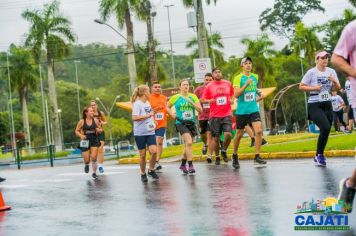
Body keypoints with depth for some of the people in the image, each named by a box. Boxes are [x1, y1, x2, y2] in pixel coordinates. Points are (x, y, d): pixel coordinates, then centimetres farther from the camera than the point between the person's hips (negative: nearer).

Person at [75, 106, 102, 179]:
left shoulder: (95, 120, 1)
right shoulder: (82, 122, -3)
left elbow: (100, 129, 11)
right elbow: (76, 131, 3)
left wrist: (99, 130, -12)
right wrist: (81, 135, -16)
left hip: (94, 141, 1)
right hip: (85, 141, -1)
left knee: (93, 158, -12)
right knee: (86, 160, -1)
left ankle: (94, 173, 7)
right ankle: (86, 165, 37)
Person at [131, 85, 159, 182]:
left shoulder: (148, 103, 13)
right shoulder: (137, 104, -10)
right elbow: (134, 117, -21)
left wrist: (153, 122, 15)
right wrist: (148, 115, -20)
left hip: (150, 131, 6)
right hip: (140, 133, -5)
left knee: (154, 151, -10)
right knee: (142, 154, 2)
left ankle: (151, 170, 9)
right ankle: (143, 174, 17)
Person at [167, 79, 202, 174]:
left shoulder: (193, 97, 5)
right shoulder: (175, 97, 1)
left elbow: (200, 110, -1)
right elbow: (167, 107, 15)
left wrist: (192, 102, -13)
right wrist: (172, 115, 0)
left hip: (191, 123, 4)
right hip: (181, 123, -4)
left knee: (187, 145, 13)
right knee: (189, 142, -21)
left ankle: (183, 164, 31)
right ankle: (190, 166, -19)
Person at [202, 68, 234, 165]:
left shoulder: (228, 83, 6)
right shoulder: (209, 86, 1)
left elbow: (232, 94, 22)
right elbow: (203, 99, 5)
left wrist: (232, 100, 2)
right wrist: (209, 101, -15)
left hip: (227, 114, 1)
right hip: (214, 116, -1)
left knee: (228, 134, -13)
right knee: (215, 138, 3)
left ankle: (224, 151, 15)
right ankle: (217, 157, 20)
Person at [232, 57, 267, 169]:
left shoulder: (255, 77, 9)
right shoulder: (238, 78, -6)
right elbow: (236, 94, -16)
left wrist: (259, 95, 9)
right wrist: (246, 85, -26)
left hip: (254, 109, 3)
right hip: (241, 110, -3)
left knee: (258, 131, -15)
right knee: (239, 134, 7)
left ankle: (257, 156, -7)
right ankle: (235, 156, 28)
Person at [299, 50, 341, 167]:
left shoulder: (331, 72, 5)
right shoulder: (311, 72, -7)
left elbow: (338, 88, 9)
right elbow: (301, 86, -4)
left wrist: (334, 81, -11)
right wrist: (313, 88, -18)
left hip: (327, 104, 5)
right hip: (314, 105, -5)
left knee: (326, 130, 4)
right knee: (325, 128, -21)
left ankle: (319, 156, 22)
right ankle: (320, 155, -4)